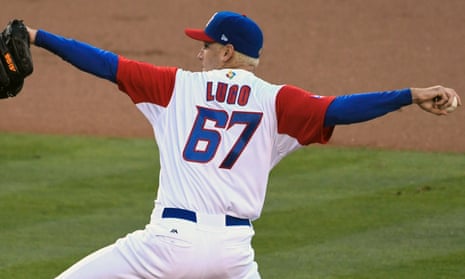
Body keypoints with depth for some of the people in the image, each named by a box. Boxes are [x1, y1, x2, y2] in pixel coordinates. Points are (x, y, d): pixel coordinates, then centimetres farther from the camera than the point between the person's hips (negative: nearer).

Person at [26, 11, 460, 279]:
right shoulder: (274, 100, 7)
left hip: (171, 240, -2)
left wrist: (37, 38, 17)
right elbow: (336, 109, -6)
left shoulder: (178, 86, 9)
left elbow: (106, 64, 11)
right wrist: (412, 96, -10)